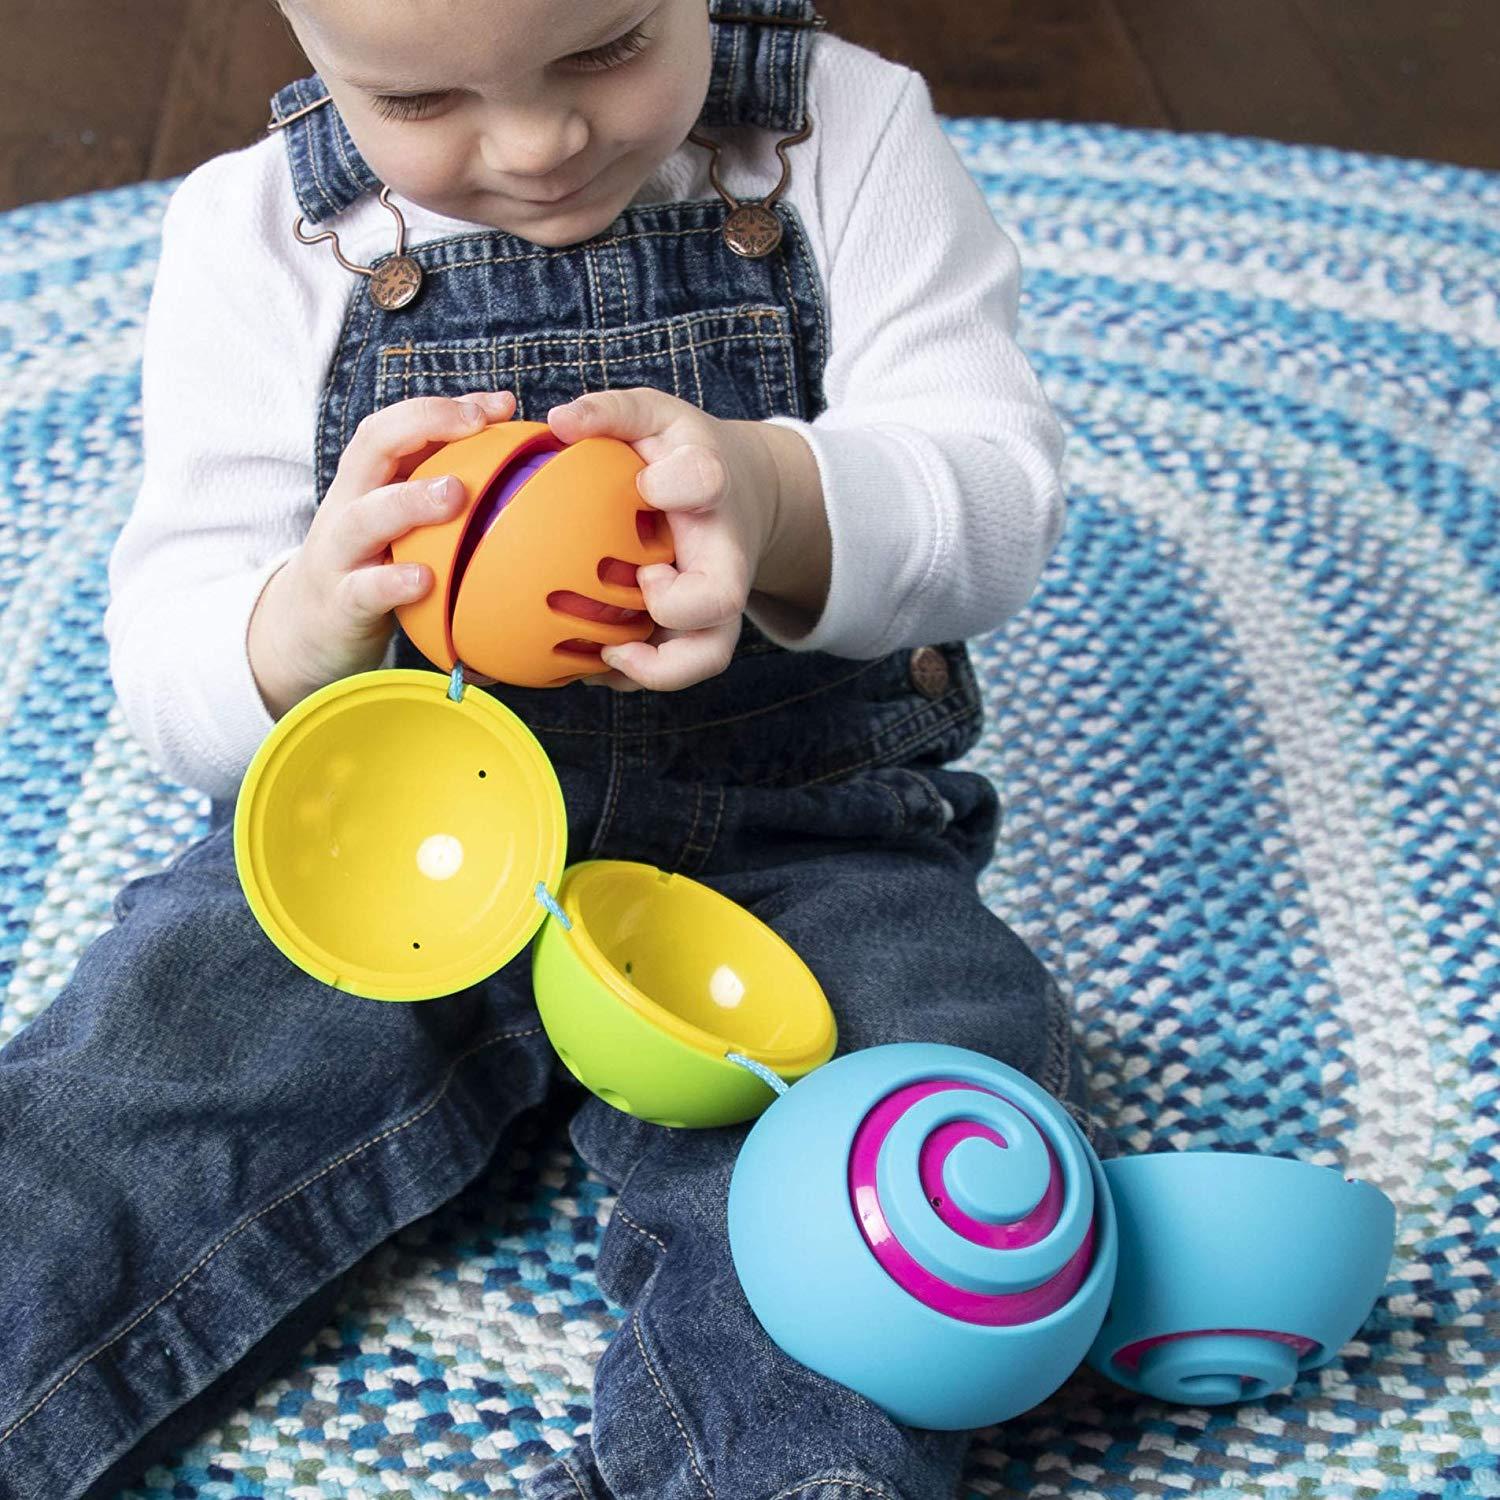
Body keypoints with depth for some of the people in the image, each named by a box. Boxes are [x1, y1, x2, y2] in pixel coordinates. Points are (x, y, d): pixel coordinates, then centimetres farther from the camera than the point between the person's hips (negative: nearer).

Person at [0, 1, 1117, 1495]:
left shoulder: (849, 138, -4)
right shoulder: (253, 234, -2)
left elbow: (999, 493, -12)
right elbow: (165, 663, -4)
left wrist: (780, 500, -36)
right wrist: (304, 623, -30)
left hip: (797, 843, 0)